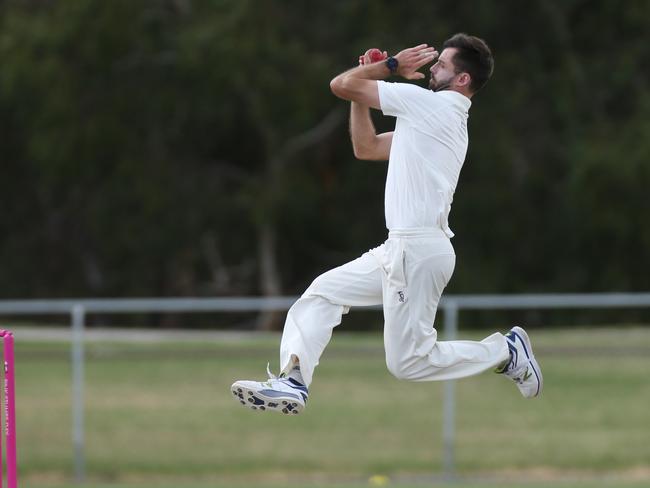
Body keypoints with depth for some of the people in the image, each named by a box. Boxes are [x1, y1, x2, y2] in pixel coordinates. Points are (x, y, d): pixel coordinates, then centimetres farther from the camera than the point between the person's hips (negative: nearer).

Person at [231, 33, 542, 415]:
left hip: (418, 249, -10)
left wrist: (392, 65, 7)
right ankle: (293, 381, -2)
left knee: (408, 363, -7)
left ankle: (505, 351, 4)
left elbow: (340, 85, -7)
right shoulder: (447, 119, 19)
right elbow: (367, 147, 26)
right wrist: (371, 76, 21)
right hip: (400, 249, 10)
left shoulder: (427, 102, -10)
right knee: (323, 293, 11)